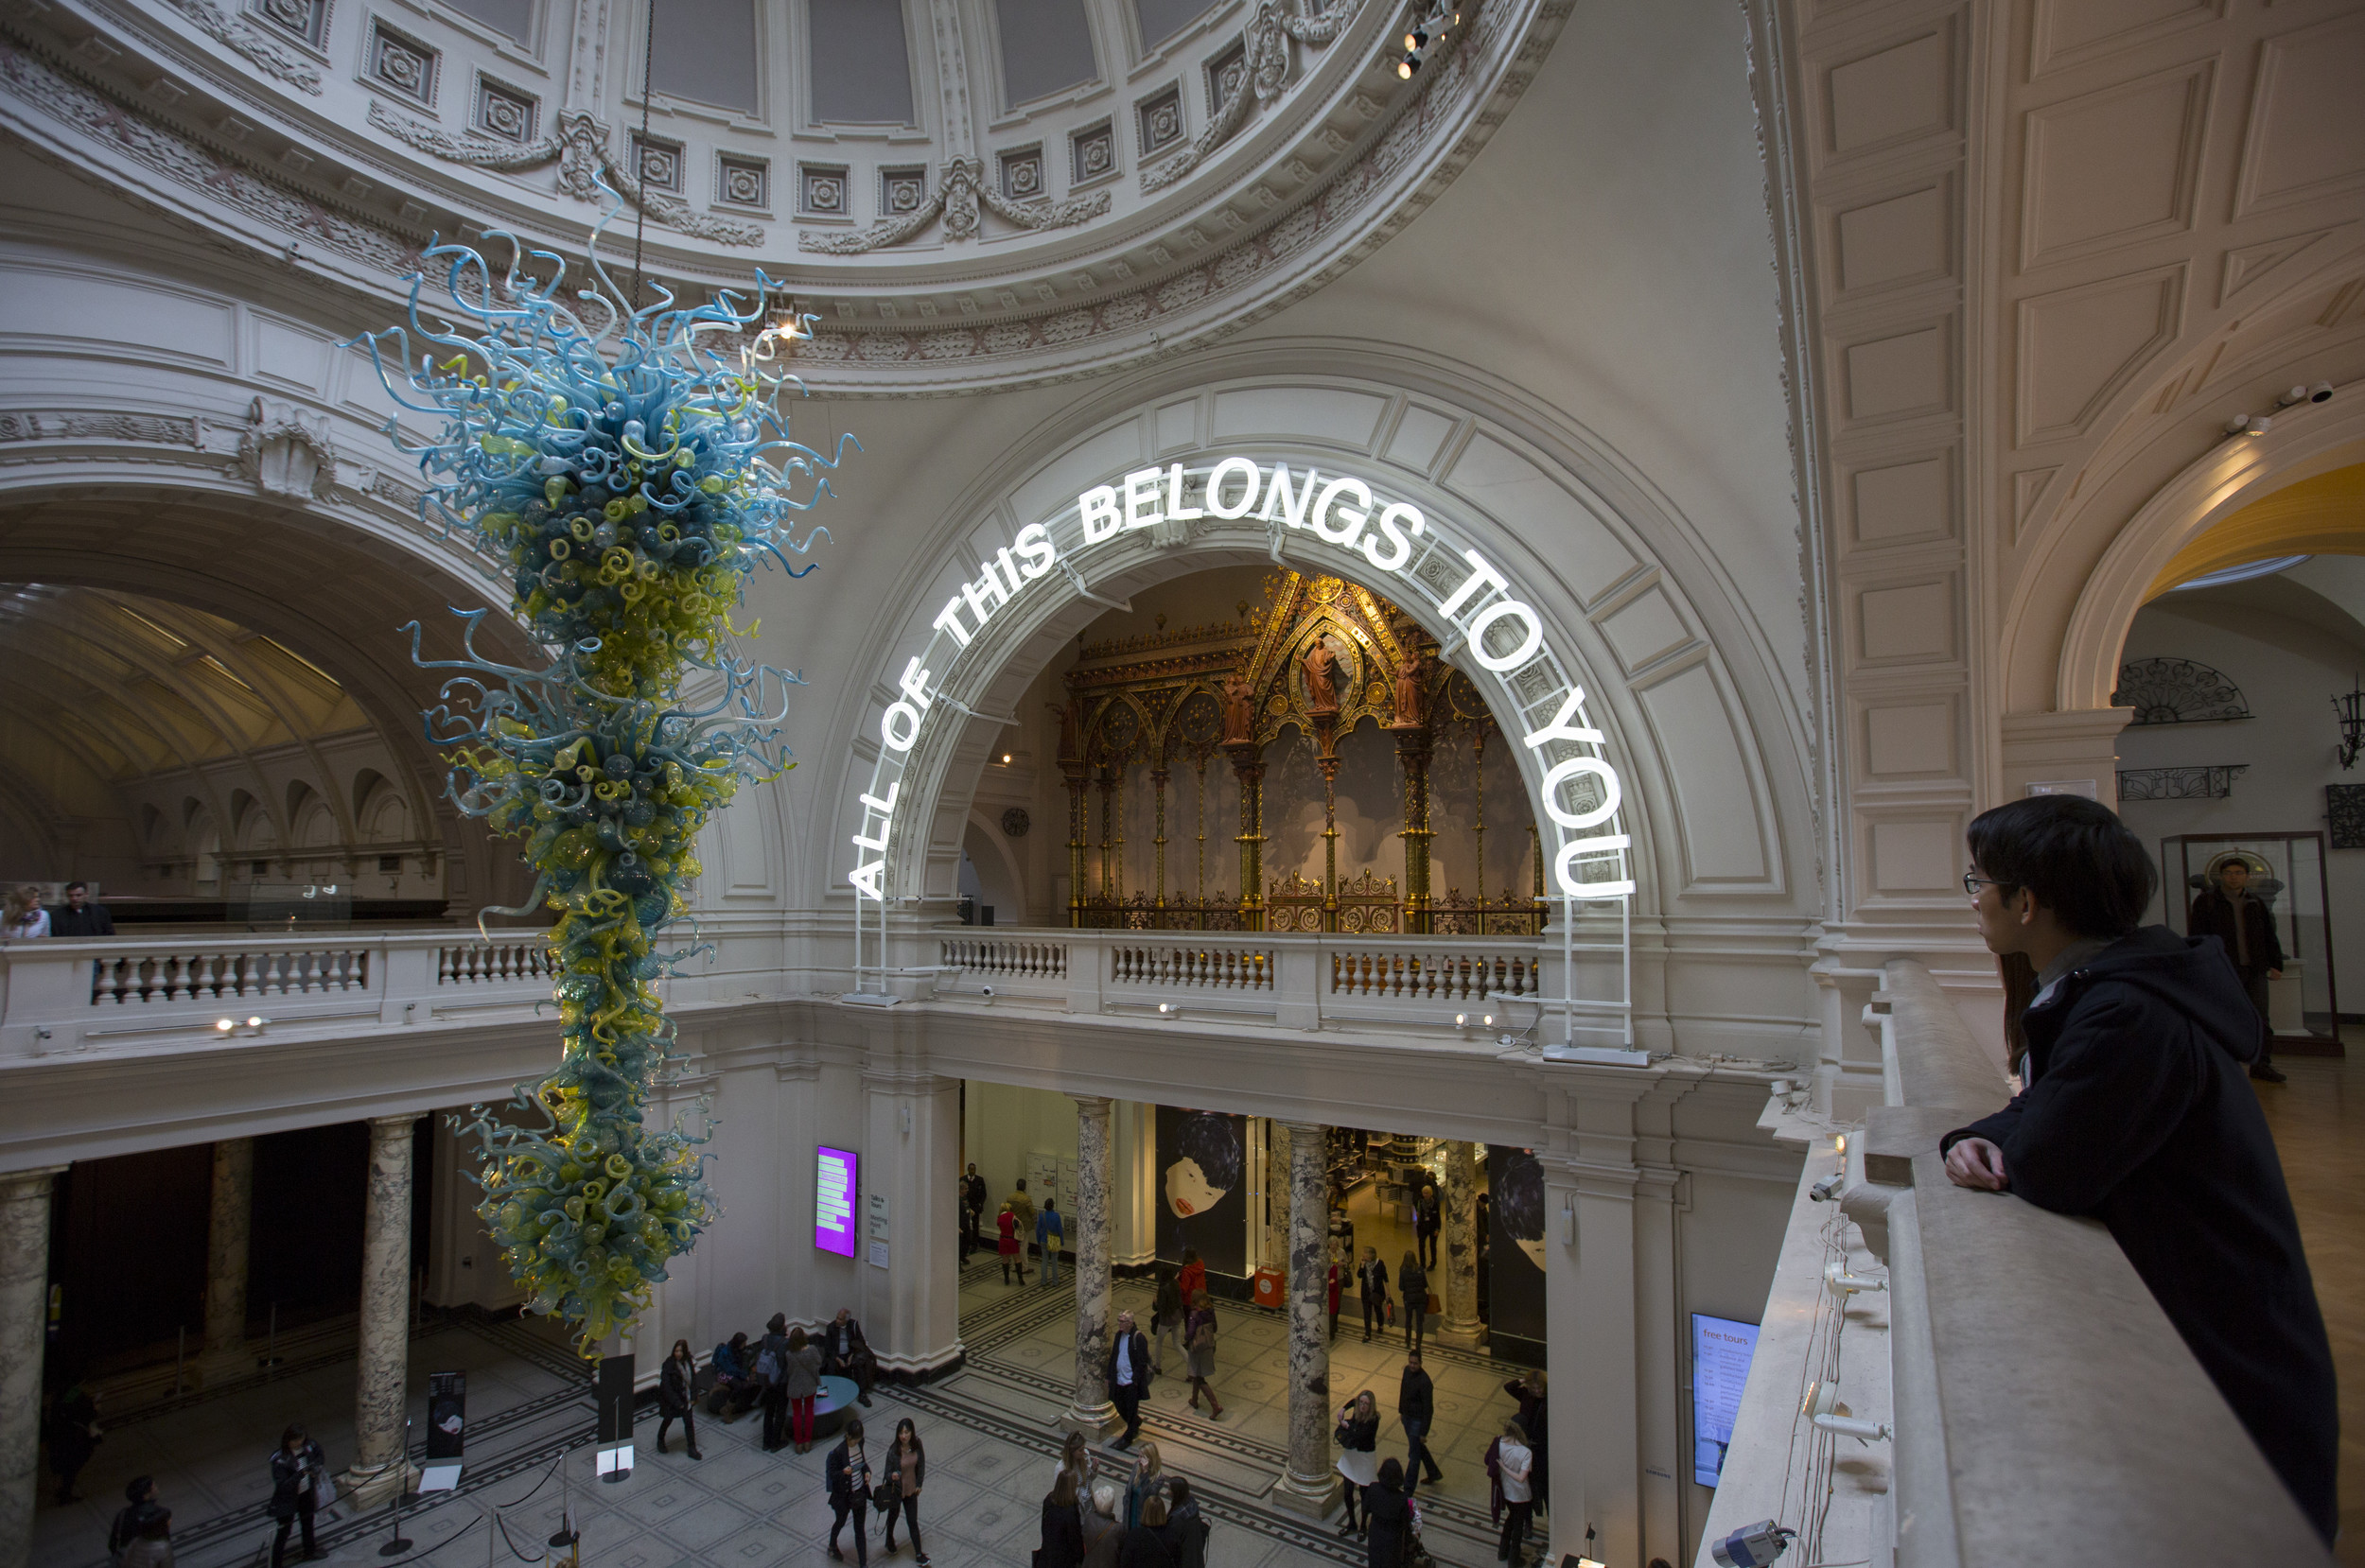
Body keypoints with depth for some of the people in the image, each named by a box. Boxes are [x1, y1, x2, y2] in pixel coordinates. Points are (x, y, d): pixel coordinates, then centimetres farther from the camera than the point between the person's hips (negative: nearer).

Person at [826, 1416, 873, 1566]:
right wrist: (844, 1472, -37)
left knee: (860, 1529, 10)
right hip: (843, 1495, -4)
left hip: (860, 1492, 4)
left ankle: (863, 1562, 20)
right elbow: (831, 1474, -18)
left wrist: (867, 1471, -9)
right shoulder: (839, 1451, -27)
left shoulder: (859, 1443, -9)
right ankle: (832, 1546, 55)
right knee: (840, 1522, 24)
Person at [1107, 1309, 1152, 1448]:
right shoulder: (1119, 1335, 3)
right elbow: (1113, 1356, 13)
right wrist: (1109, 1376, 11)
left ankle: (1128, 1438, 24)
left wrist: (1135, 1380, -19)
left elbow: (1142, 1362, -17)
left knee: (1131, 1410, 6)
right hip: (1119, 1379, 7)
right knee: (1119, 1405, 17)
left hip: (1132, 1382, -7)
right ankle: (1135, 1424, 41)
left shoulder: (1139, 1338, -18)